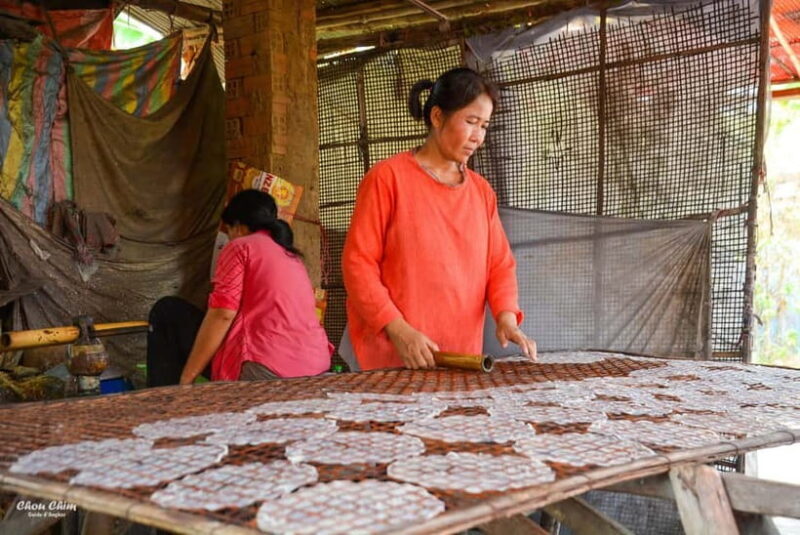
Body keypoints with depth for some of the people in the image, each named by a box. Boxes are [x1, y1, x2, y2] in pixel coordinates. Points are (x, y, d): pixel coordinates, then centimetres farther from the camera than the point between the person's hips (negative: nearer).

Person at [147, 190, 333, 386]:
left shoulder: (241, 246, 1)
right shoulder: (292, 256, 23)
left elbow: (222, 314, -10)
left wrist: (187, 377, -6)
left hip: (263, 372, -8)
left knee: (167, 312, 11)